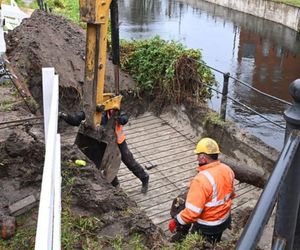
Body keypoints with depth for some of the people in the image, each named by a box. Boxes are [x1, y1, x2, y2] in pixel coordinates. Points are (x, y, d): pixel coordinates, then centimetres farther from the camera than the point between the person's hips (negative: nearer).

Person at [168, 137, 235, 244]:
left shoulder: (201, 179, -31)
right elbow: (231, 194, 9)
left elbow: (192, 212, -28)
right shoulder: (227, 170, -8)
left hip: (207, 226, -7)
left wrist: (174, 221, -14)